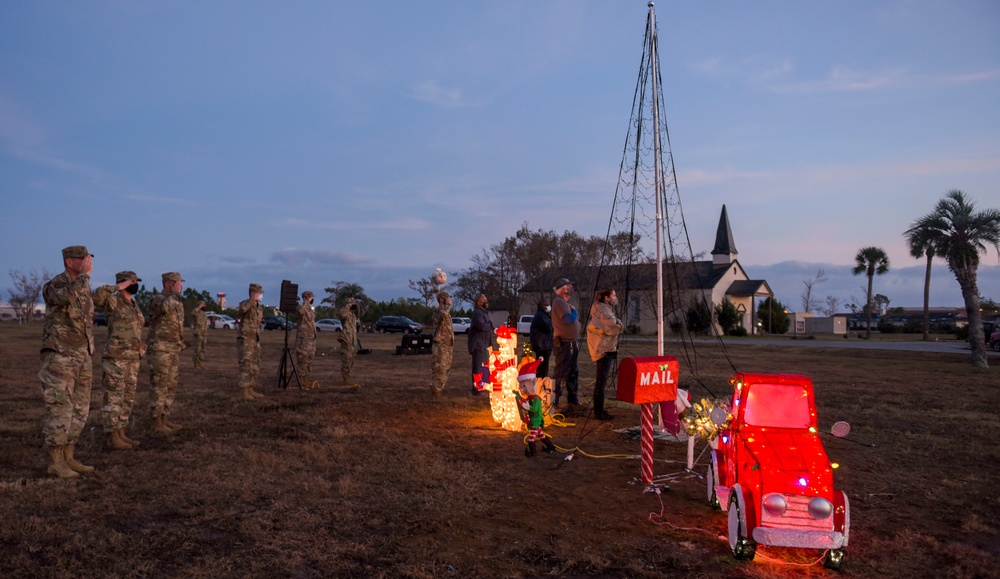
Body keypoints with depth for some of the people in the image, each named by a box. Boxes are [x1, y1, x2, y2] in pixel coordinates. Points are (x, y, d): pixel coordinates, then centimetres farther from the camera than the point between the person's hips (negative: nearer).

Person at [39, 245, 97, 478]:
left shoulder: (84, 287, 13)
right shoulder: (55, 285, -10)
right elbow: (65, 297, -36)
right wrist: (85, 274, -27)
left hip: (82, 356, 8)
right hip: (60, 356, -8)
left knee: (79, 410, 9)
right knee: (60, 409, -6)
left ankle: (68, 458, 18)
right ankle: (55, 462, 2)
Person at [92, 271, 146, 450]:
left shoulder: (133, 305, 16)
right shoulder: (113, 301, -9)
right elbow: (96, 296, -33)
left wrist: (137, 358, 22)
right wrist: (117, 287, -21)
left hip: (131, 358, 9)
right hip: (116, 357, -8)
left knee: (127, 398, 11)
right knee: (114, 398, -3)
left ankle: (120, 435, 19)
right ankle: (112, 439, 3)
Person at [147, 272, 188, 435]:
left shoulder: (177, 302, 14)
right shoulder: (158, 299, -13)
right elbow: (164, 307, -36)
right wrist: (175, 293, -28)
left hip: (174, 350, 8)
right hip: (160, 350, -8)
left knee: (171, 387, 12)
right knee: (159, 387, -5)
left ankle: (165, 418, 20)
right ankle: (156, 423, 1)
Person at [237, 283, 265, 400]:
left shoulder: (259, 308, 14)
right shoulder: (245, 303, -10)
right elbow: (243, 309, -37)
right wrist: (253, 299, -27)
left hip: (255, 340, 8)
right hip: (245, 340, -8)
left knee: (255, 367, 9)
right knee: (246, 366, -8)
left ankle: (251, 390, 16)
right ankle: (245, 392, -5)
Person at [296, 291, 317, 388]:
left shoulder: (310, 309, 17)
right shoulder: (302, 307, -10)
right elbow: (300, 311, -37)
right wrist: (306, 303, -27)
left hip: (311, 337, 9)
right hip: (303, 338, -9)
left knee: (309, 359, 11)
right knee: (303, 359, -7)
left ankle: (306, 380, 17)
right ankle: (302, 379, -3)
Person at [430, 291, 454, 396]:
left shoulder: (447, 312, 18)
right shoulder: (438, 311, -12)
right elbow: (443, 314, -41)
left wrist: (452, 346, 23)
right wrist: (449, 304, -23)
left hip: (448, 345, 9)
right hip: (441, 345, -9)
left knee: (446, 368, 14)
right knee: (439, 368, -7)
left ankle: (440, 387, 23)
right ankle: (435, 389, 0)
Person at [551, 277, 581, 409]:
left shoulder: (565, 303, 18)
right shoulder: (559, 302, -15)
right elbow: (569, 319, -25)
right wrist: (574, 311, -7)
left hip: (571, 343, 10)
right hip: (564, 344, -10)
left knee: (573, 373, 16)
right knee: (560, 373, -6)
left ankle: (572, 398, 25)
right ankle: (553, 400, -1)